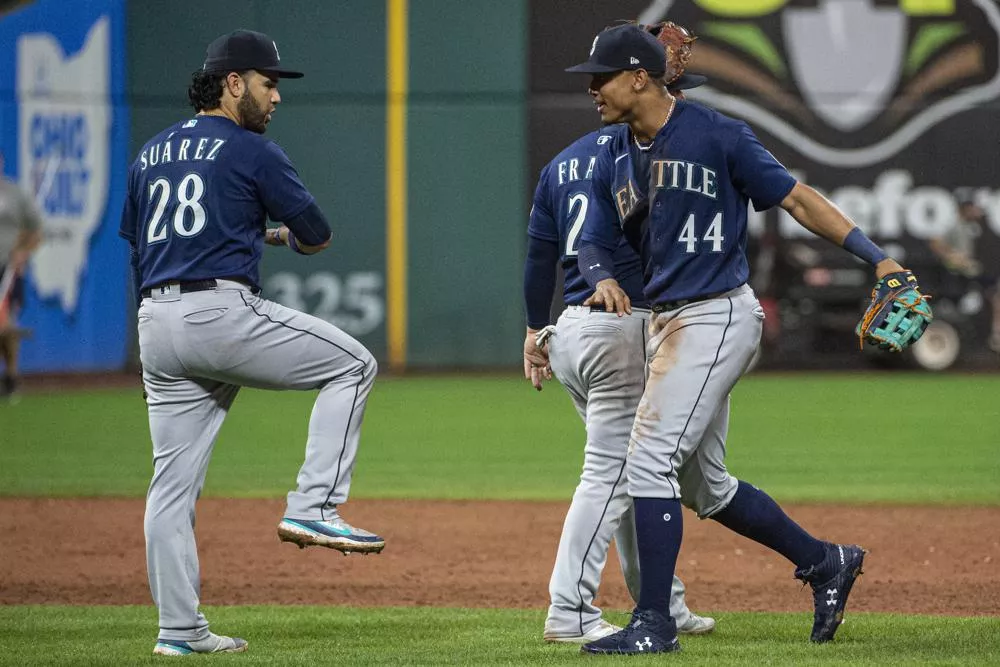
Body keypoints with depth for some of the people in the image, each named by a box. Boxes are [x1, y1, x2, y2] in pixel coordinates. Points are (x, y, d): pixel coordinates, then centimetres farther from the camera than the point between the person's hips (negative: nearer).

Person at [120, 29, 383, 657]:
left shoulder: (151, 154, 20)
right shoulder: (251, 150, -1)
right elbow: (318, 236, 2)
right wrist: (284, 234, 25)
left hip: (157, 323, 7)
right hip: (223, 311, -7)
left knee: (174, 480, 8)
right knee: (352, 364, 7)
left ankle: (180, 629, 7)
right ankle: (313, 507, -3)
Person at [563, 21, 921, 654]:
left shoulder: (716, 135, -10)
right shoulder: (614, 158, 10)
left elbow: (797, 198, -8)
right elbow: (595, 244, 13)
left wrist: (877, 257, -13)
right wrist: (605, 281, -12)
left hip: (718, 315, -8)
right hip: (667, 321, 8)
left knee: (649, 461, -15)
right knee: (705, 486, 14)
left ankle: (655, 622, -9)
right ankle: (825, 561, 31)